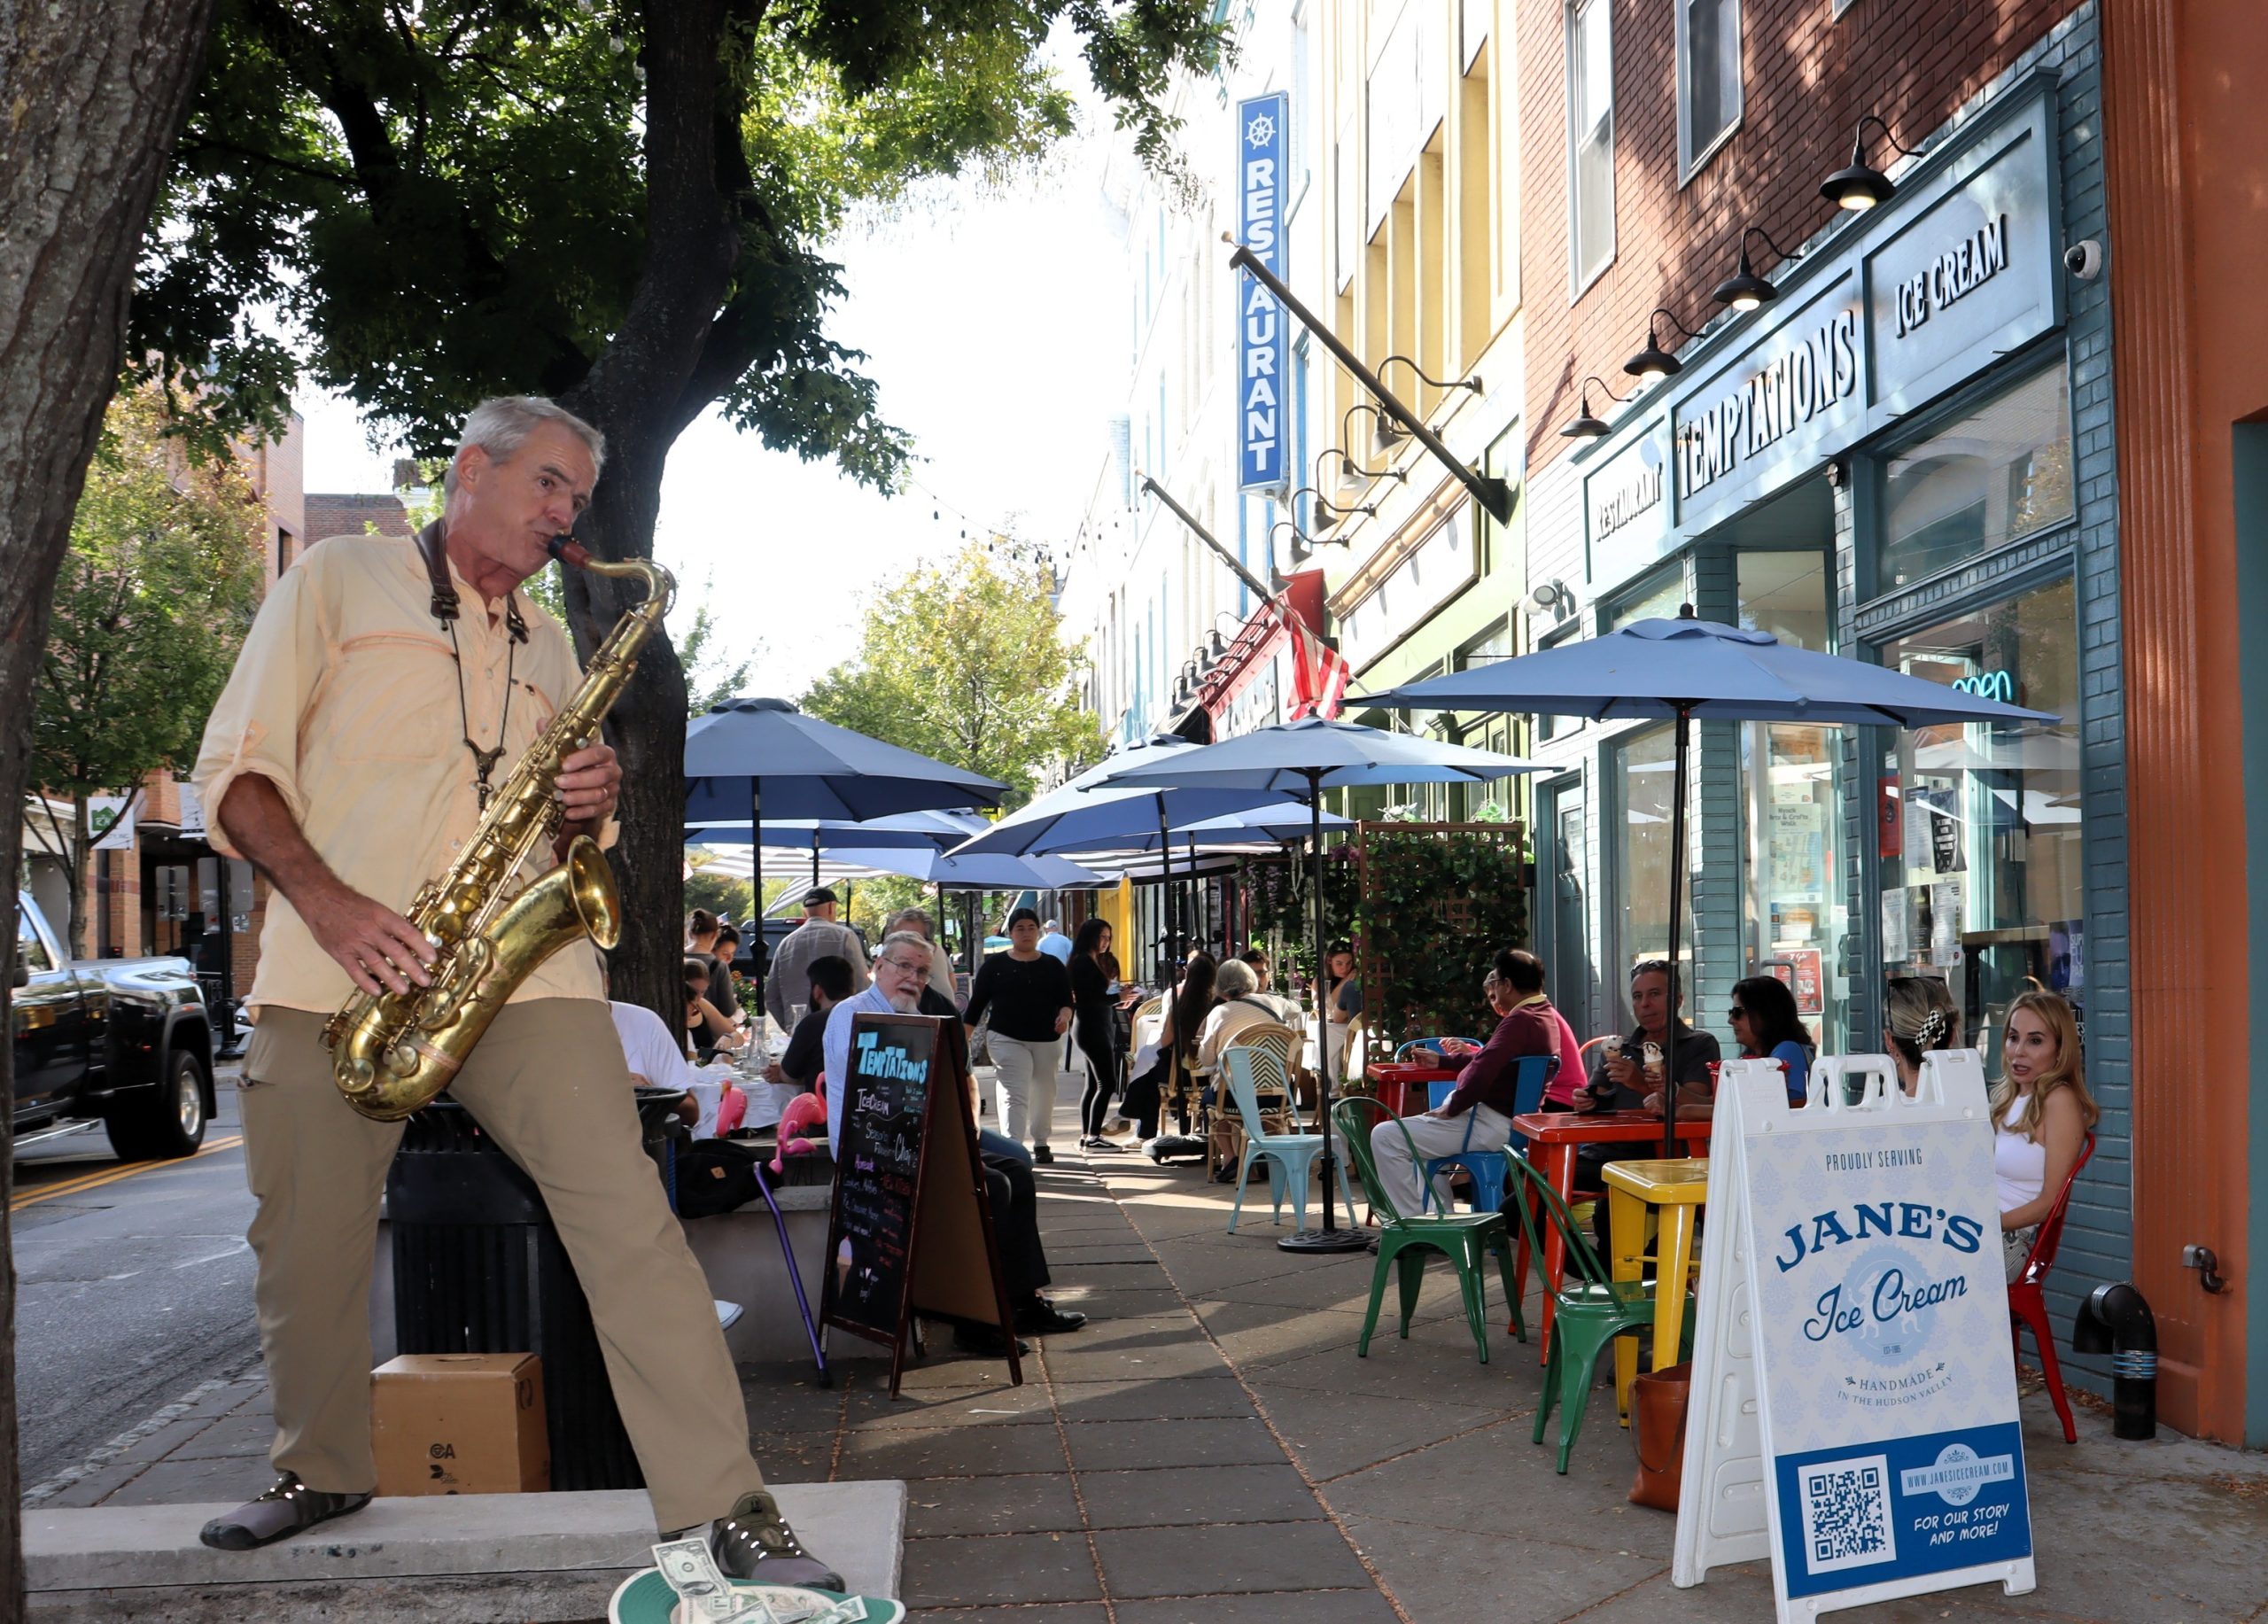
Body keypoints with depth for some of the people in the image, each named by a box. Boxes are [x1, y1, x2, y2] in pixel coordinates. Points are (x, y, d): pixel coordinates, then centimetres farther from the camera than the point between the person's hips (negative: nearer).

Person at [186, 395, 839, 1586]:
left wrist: (588, 807, 3)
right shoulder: (337, 581, 10)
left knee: (624, 1209, -13)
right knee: (306, 1242, 6)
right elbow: (234, 772, 2)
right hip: (332, 974, -2)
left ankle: (727, 1507, -12)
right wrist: (329, 901, -14)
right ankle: (320, 1471, 33)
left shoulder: (549, 646, 24)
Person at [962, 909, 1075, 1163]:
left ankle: (1040, 1143, 32)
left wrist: (1064, 1015, -19)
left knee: (1044, 1094, 14)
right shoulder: (994, 965, 3)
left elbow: (1066, 999, 4)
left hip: (1047, 1040, 3)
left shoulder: (1053, 966, 8)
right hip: (1008, 1040, -3)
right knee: (1013, 1094, -15)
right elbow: (977, 1002, 3)